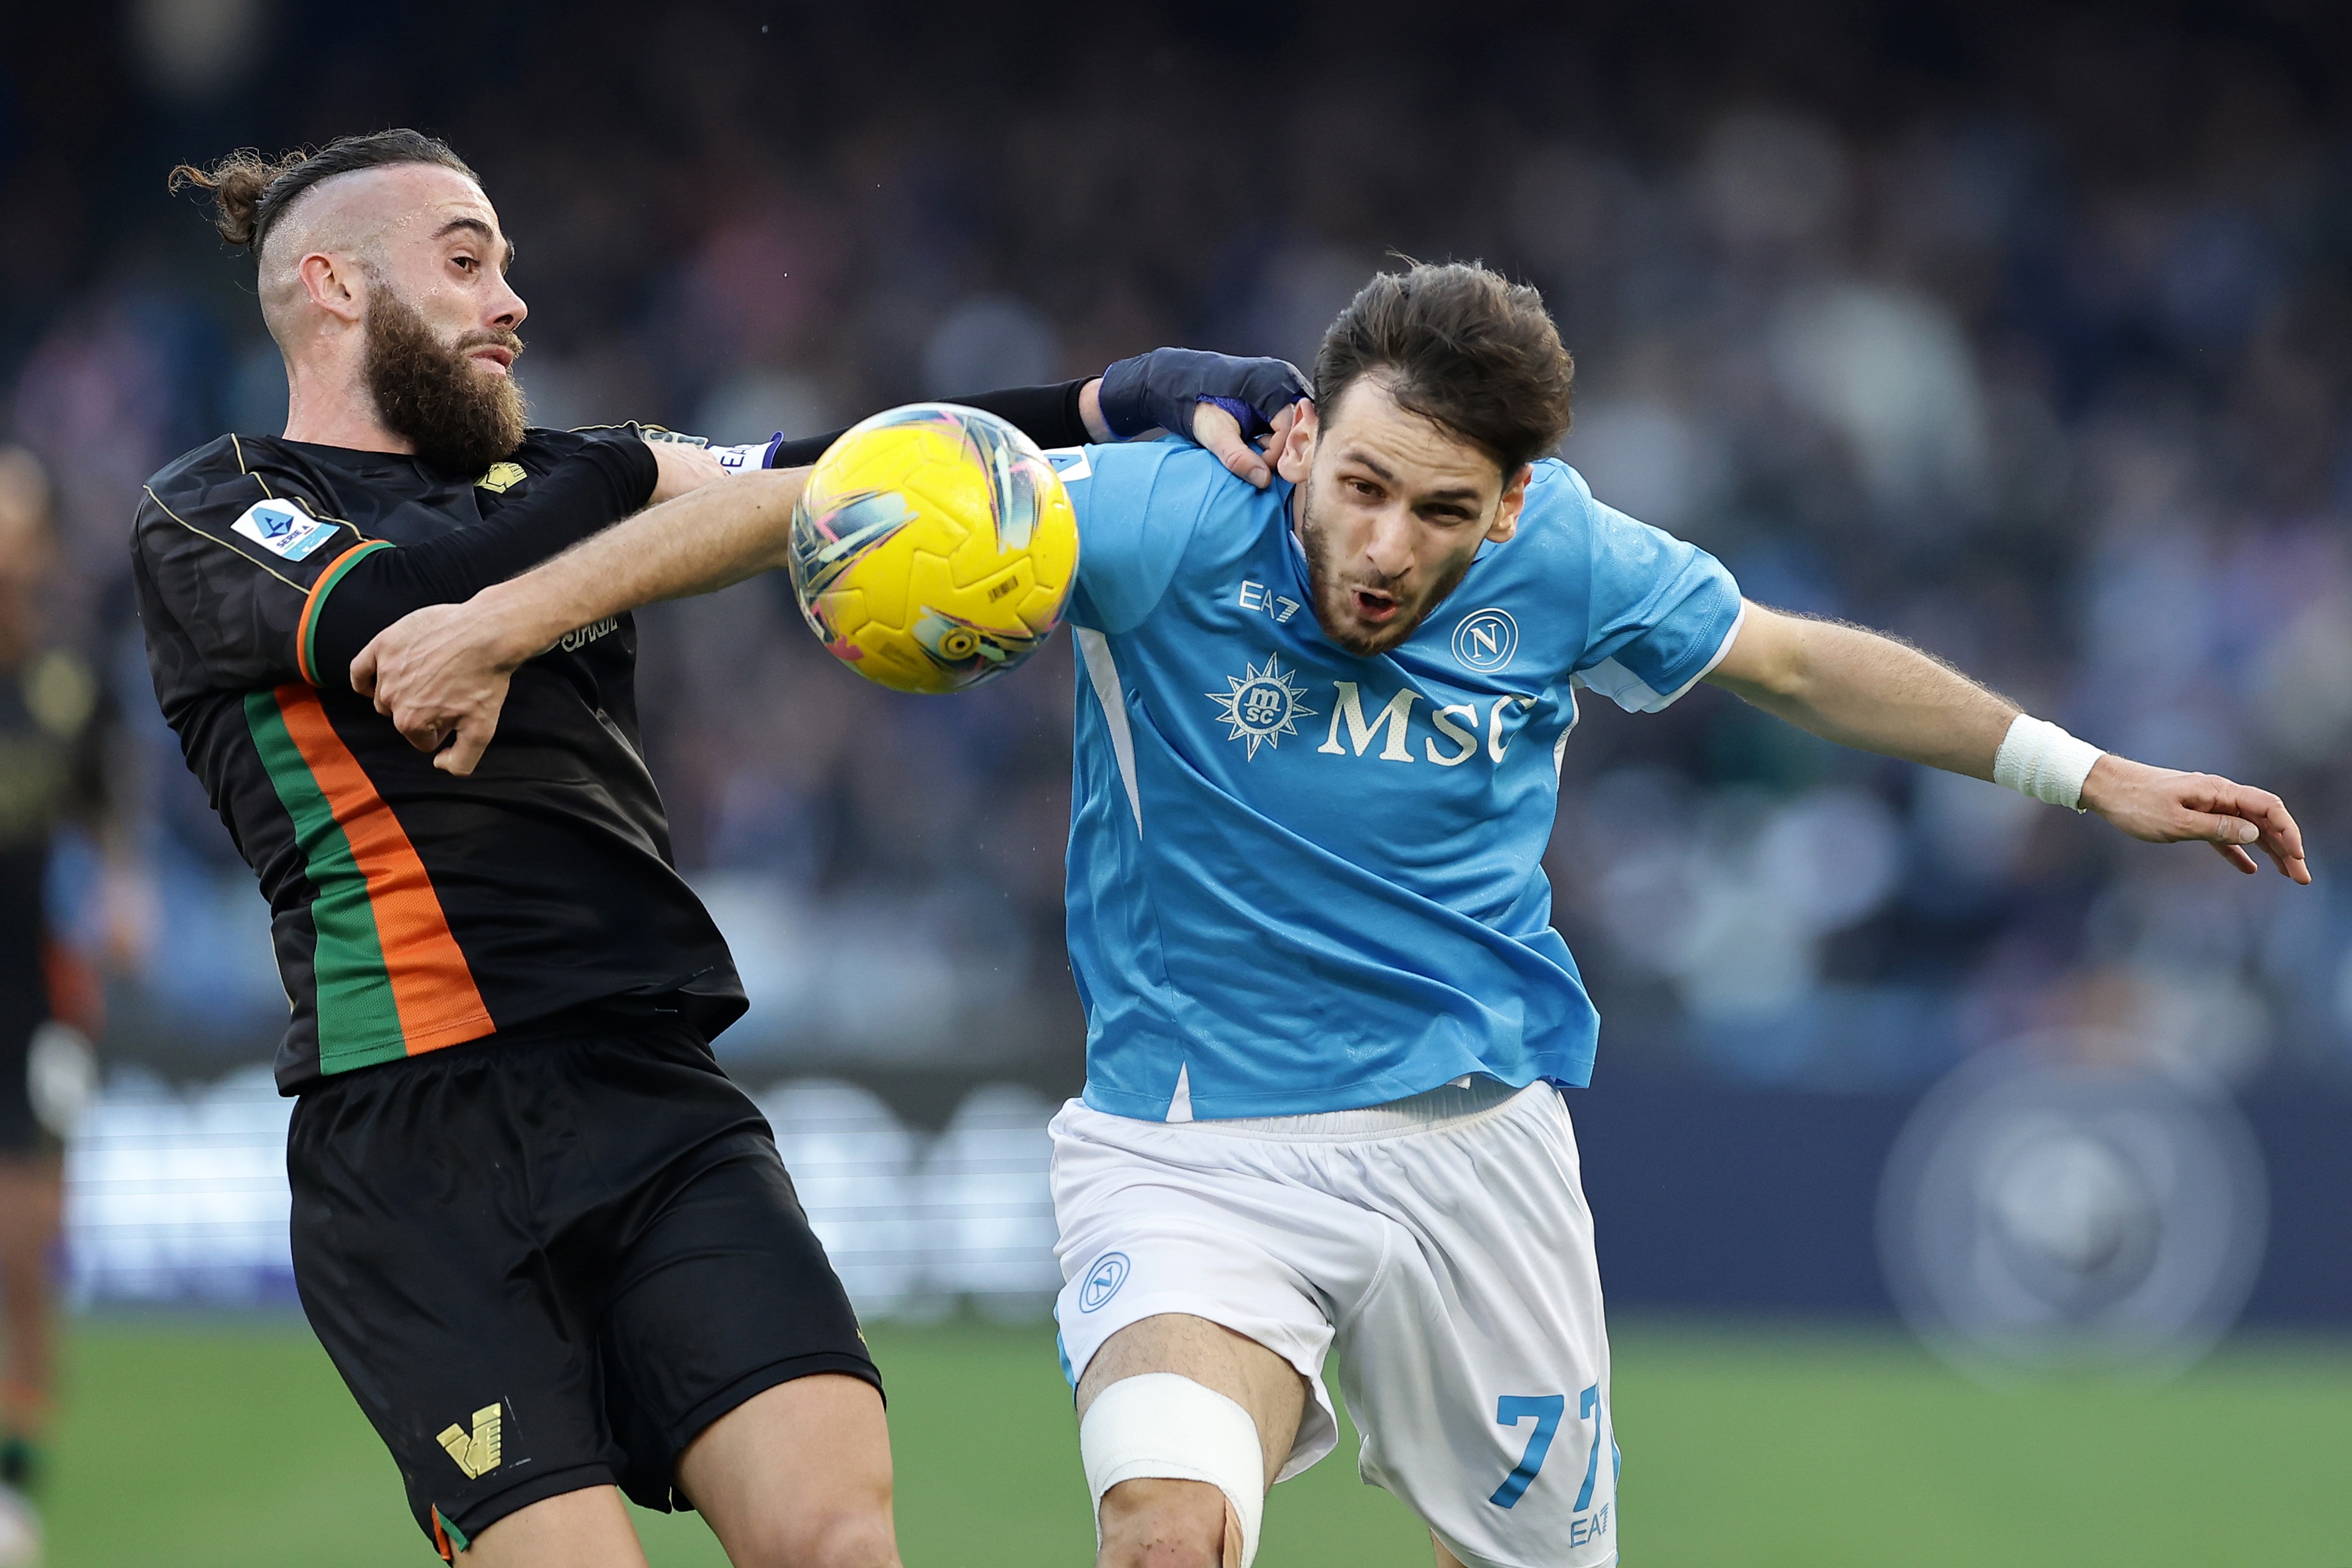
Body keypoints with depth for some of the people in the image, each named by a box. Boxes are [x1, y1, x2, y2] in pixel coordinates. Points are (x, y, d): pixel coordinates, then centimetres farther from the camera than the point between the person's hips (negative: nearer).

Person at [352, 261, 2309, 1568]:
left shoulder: (1565, 564, -7)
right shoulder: (1172, 523, -17)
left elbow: (1802, 661, 12)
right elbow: (833, 500, -20)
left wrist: (2087, 772, 15)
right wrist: (505, 620, -26)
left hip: (1473, 1137, 3)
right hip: (1191, 1151, -3)